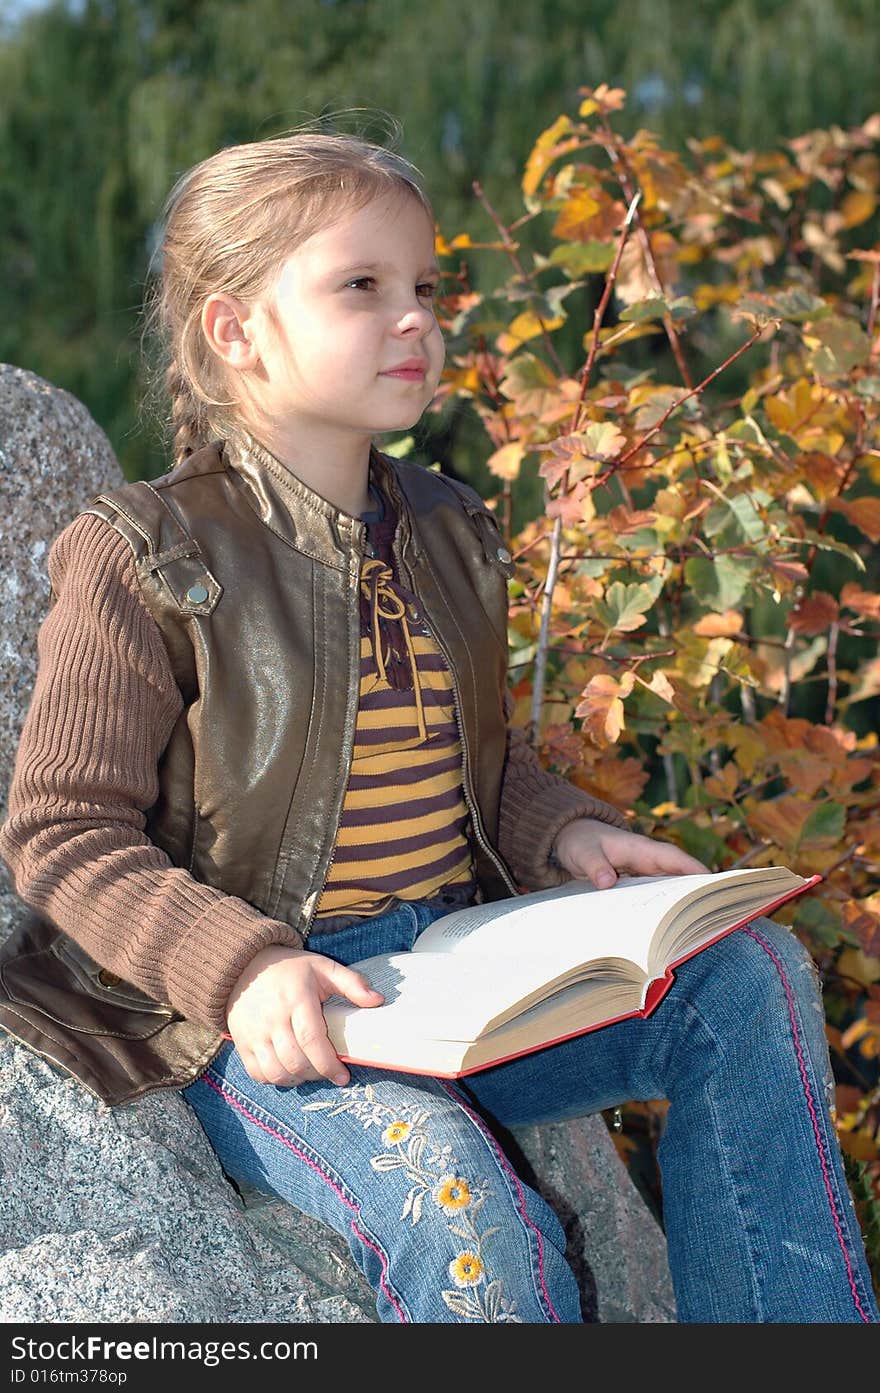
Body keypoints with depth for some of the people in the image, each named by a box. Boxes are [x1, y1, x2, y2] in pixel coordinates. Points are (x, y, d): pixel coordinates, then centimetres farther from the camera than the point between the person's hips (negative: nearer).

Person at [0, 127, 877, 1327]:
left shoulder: (449, 538, 13)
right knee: (458, 1202, -33)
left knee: (753, 968, -12)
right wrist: (244, 968, -24)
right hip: (275, 1016, -6)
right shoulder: (143, 560, -7)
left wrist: (566, 831, 1)